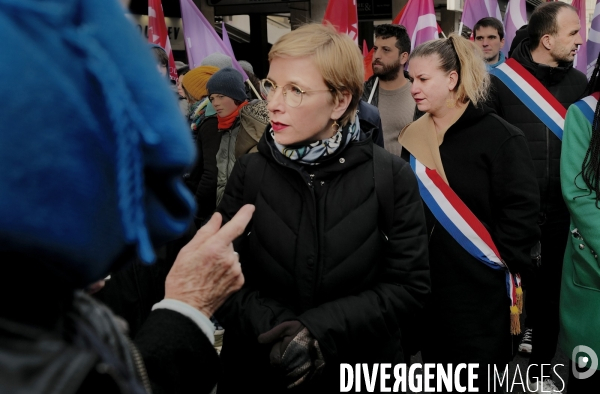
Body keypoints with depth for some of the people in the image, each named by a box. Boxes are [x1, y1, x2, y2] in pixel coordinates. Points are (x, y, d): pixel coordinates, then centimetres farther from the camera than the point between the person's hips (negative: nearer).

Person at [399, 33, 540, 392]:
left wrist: (500, 262, -13)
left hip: (479, 285, -5)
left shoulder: (500, 136, -12)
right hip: (425, 282, 6)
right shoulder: (414, 136, 7)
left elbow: (522, 210, -13)